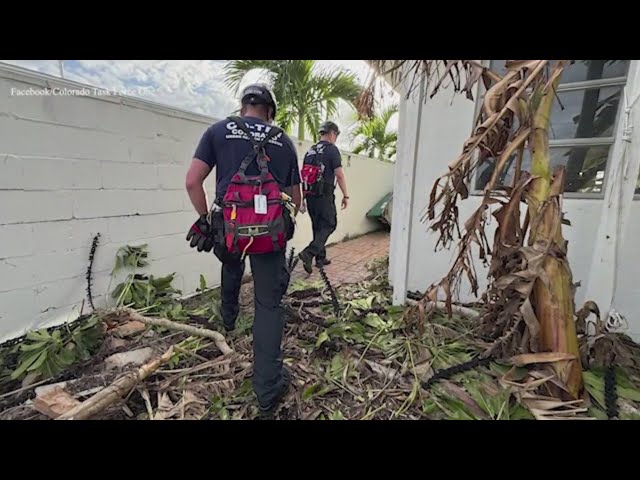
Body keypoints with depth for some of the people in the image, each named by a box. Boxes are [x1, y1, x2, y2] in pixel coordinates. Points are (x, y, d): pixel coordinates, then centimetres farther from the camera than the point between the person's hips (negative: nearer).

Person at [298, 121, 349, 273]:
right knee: (329, 225, 0)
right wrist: (346, 195, -4)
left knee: (318, 226, 14)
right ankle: (309, 253, -16)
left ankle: (320, 258, 20)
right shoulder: (332, 149, -6)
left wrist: (305, 196, 23)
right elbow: (339, 175, -11)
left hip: (310, 195, 7)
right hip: (324, 196, -7)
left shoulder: (310, 151, 15)